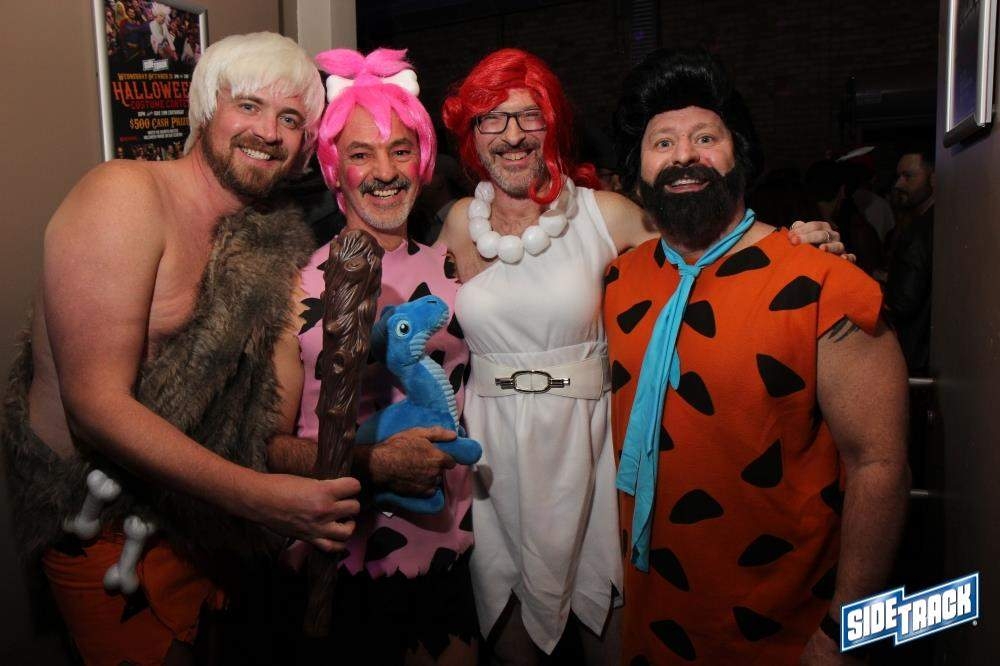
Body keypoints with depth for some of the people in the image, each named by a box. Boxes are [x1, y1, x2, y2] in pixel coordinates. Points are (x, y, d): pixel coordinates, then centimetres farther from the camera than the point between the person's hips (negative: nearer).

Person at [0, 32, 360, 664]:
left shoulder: (270, 243, 2)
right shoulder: (125, 194, -18)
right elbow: (95, 404, -25)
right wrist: (255, 495, -33)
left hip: (202, 512, 6)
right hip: (105, 531, -6)